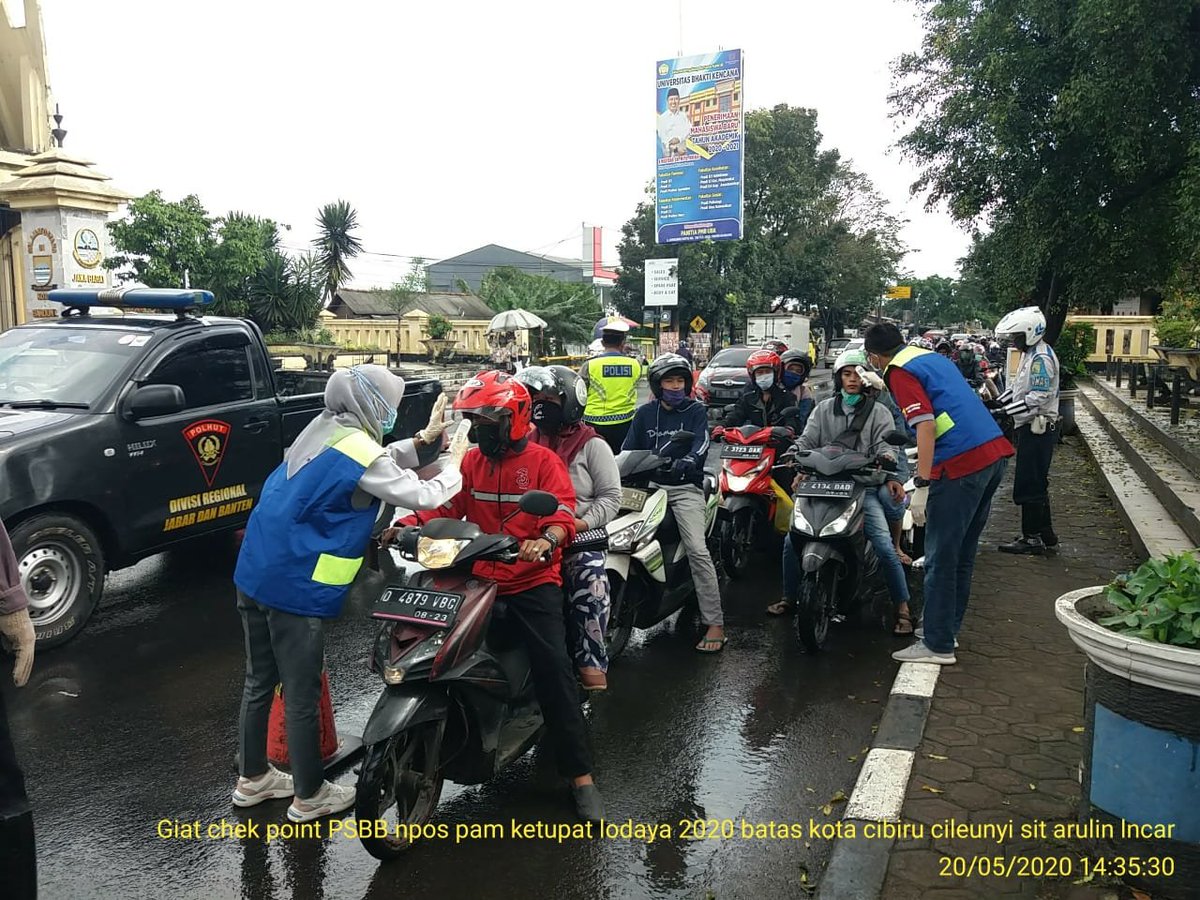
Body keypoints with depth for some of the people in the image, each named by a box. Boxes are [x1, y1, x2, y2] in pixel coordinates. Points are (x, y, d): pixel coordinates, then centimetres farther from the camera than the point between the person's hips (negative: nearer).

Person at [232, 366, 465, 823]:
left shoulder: (324, 430, 9)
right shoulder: (360, 451, -17)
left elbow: (382, 466, 19)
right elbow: (422, 496, -12)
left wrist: (426, 439, 11)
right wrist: (455, 464, 5)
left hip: (255, 574, 9)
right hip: (296, 585, -9)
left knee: (259, 682, 20)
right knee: (301, 697, 5)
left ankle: (253, 778, 35)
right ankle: (310, 796, 20)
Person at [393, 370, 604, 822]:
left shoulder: (543, 461, -4)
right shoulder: (471, 461, 13)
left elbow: (563, 514, -14)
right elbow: (446, 506, 7)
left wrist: (546, 541, -36)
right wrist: (404, 525, -9)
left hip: (533, 580, -5)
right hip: (480, 579, 5)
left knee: (553, 669, -13)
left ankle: (581, 775, -5)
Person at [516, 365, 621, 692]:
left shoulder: (592, 445, 3)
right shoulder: (526, 443, 16)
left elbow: (610, 495, 1)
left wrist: (584, 523, -14)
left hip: (580, 535, -3)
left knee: (590, 579, -21)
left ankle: (591, 661, -11)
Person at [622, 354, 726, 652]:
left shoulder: (696, 412, 6)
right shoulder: (645, 414, 15)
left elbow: (699, 452, -8)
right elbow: (628, 450, 12)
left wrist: (676, 464, -27)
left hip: (685, 487, -3)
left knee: (698, 551, -17)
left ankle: (715, 623, -12)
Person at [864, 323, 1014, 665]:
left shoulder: (899, 372, -6)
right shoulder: (934, 357, 20)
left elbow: (926, 425, -17)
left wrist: (922, 486, -17)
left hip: (962, 464, -9)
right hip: (995, 453, 9)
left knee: (941, 558, 0)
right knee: (963, 553, 18)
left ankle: (938, 645, 7)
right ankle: (947, 626, 30)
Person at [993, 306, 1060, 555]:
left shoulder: (1041, 357, -17)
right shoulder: (1031, 354, 16)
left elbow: (1038, 397, -24)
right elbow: (1019, 387, 22)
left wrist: (1005, 411, -23)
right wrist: (998, 401, 8)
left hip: (1038, 428, -11)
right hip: (1033, 426, 11)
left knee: (1030, 485, -5)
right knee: (1037, 483, 16)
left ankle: (1032, 539, 3)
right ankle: (1046, 534, 25)